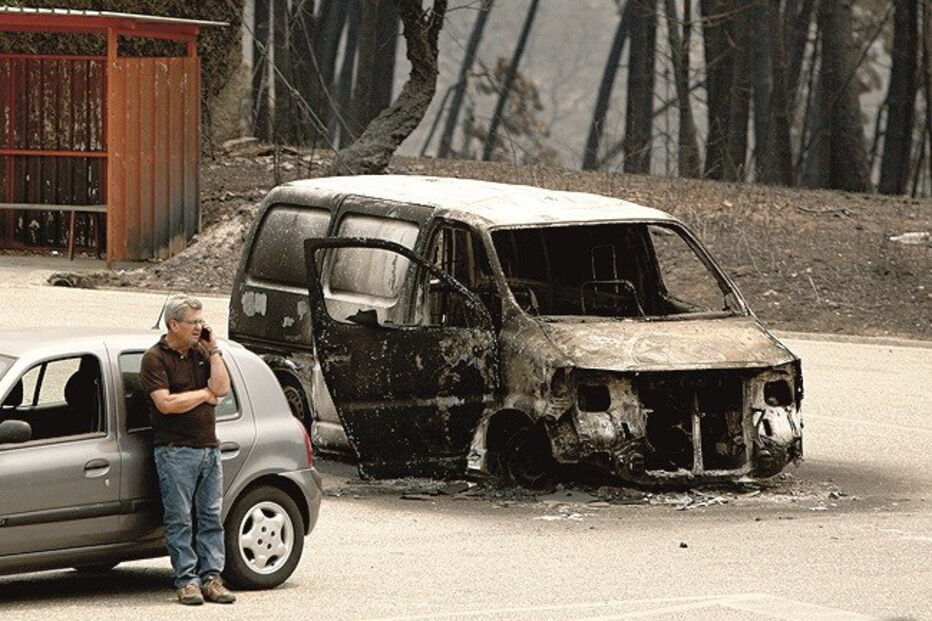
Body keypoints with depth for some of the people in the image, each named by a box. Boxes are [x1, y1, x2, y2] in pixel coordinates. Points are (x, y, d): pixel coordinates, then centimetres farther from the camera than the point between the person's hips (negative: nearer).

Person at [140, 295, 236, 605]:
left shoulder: (200, 353, 14)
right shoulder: (155, 358, -4)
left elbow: (222, 387, 2)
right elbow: (166, 403, -15)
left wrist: (213, 350, 0)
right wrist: (204, 394, -4)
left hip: (209, 448, 6)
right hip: (175, 450, -6)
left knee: (211, 518, 5)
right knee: (180, 520, -4)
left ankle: (211, 577, 7)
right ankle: (187, 580, -2)